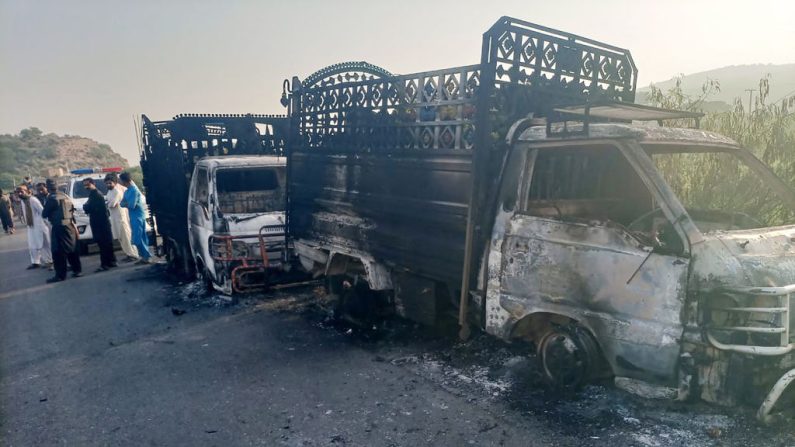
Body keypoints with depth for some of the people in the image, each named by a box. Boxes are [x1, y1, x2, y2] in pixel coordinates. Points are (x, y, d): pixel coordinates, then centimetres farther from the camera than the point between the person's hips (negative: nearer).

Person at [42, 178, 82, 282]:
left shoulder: (52, 198, -12)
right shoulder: (66, 196, 10)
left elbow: (44, 214, -6)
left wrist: (47, 213, 14)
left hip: (59, 227, -7)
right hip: (70, 225, 7)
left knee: (58, 251, -2)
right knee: (72, 248, 14)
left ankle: (60, 275, -2)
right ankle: (77, 270, 19)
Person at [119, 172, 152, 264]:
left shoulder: (133, 190, -17)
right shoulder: (128, 190, 14)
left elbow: (132, 205, -21)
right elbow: (122, 203, 11)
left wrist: (126, 203, -1)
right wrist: (128, 203, -9)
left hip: (137, 217, -9)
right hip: (135, 217, 9)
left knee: (137, 239, -9)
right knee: (141, 238, 11)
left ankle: (145, 256, -4)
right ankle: (145, 256, 15)